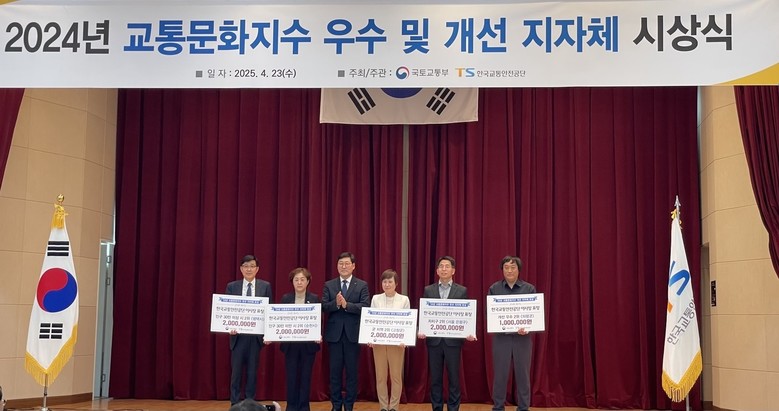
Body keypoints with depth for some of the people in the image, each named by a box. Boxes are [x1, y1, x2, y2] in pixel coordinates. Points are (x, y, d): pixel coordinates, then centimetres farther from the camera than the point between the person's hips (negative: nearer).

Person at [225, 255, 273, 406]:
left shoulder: (265, 286, 2)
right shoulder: (232, 287, 4)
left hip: (256, 335, 0)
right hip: (238, 335, 0)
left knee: (252, 372, 7)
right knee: (236, 372, 4)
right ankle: (235, 404, 13)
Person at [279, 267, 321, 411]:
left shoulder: (315, 299, 0)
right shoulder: (285, 298, 2)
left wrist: (319, 336, -18)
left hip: (308, 344, -1)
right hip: (290, 344, 1)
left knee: (305, 376, 5)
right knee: (291, 376, 4)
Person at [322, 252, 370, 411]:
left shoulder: (362, 285, 2)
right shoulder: (329, 285, 7)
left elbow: (365, 307, -10)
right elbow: (323, 307, -3)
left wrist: (346, 304, -22)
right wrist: (336, 303, -22)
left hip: (353, 333, -1)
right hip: (334, 333, 1)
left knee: (352, 371, 5)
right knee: (335, 371, 7)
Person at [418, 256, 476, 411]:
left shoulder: (462, 291, 4)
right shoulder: (428, 290, 7)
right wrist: (420, 331, -10)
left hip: (453, 340, -1)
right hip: (434, 340, 1)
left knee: (453, 377, 3)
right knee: (435, 378, 7)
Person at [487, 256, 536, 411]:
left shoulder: (529, 289, 3)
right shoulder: (494, 289, 4)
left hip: (522, 337, 0)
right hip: (501, 337, 0)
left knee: (522, 374, 5)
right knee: (500, 374, 4)